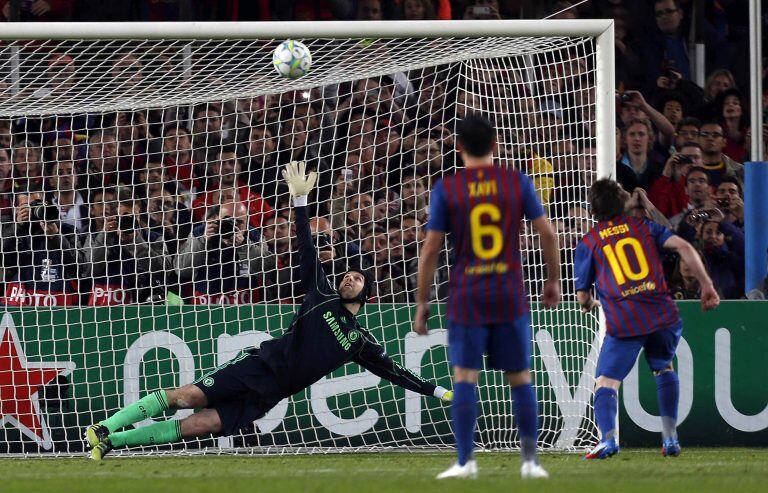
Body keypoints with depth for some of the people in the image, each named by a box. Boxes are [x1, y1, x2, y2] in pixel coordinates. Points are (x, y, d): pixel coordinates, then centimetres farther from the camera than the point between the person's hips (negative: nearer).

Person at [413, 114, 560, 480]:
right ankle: (529, 460, 8)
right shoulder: (517, 182, 2)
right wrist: (553, 280, 17)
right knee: (520, 377, 9)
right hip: (510, 296, 1)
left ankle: (465, 461, -9)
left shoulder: (445, 189, -2)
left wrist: (422, 302, 5)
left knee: (465, 377, -1)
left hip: (467, 296, -1)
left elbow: (430, 250, -2)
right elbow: (548, 234, 4)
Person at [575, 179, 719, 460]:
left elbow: (582, 296, 13)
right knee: (664, 369, 27)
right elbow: (683, 247, 1)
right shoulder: (643, 226, 16)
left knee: (605, 383, -2)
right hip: (662, 315, 3)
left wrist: (589, 305, 37)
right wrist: (706, 285, 4)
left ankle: (608, 437, -28)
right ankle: (670, 437, 17)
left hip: (623, 321, -3)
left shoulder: (588, 242, 12)